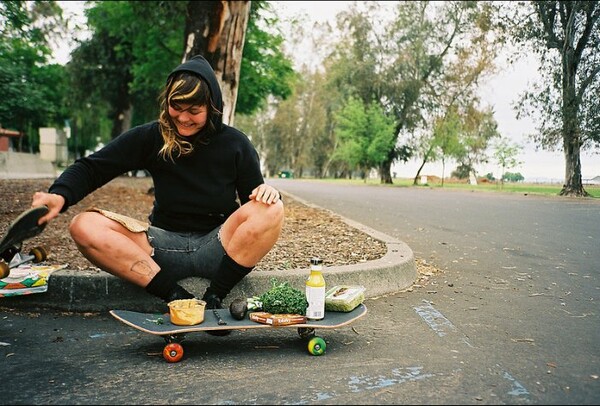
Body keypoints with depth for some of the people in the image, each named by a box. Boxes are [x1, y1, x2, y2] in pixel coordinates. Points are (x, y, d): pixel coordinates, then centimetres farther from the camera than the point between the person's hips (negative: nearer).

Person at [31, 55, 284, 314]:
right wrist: (60, 195, -20)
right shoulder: (151, 137, 1)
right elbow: (90, 168, 0)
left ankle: (214, 298, -22)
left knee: (271, 210, -28)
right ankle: (176, 297, -25)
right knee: (84, 226, -20)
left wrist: (267, 192, -20)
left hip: (219, 248, -1)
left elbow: (254, 199, 5)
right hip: (165, 243, 2)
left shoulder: (235, 144, 0)